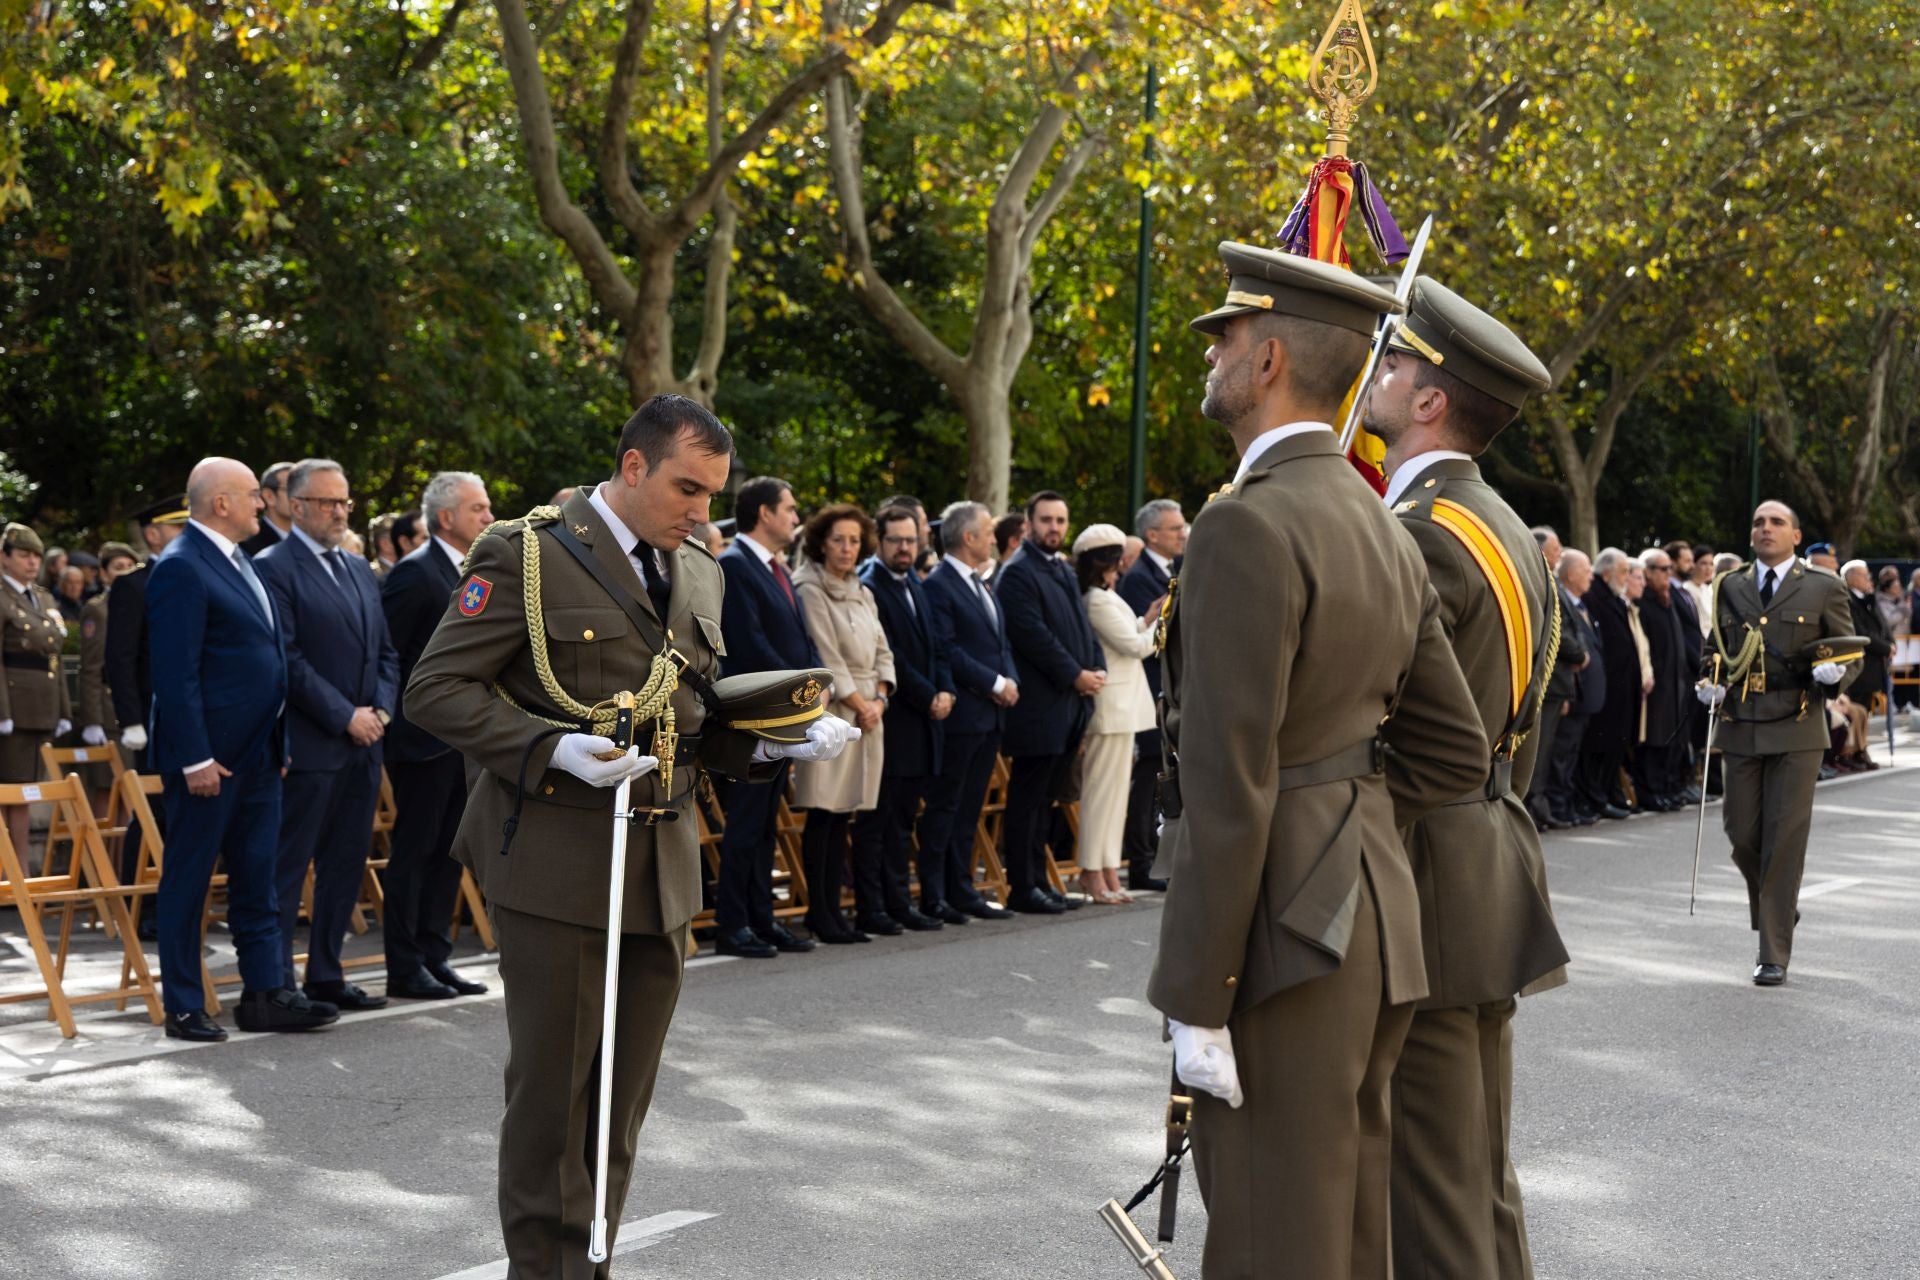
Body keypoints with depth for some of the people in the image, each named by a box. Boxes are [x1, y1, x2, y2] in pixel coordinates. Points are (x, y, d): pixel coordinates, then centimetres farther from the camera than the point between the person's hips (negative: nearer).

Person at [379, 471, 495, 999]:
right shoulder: (415, 572, -14)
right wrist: (395, 716, -13)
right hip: (425, 736, -8)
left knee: (447, 852, 12)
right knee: (414, 851, -1)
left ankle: (435, 958, 20)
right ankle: (405, 969, 5)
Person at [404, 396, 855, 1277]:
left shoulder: (698, 572, 13)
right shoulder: (529, 554, -9)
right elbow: (436, 690, -11)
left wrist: (786, 740, 2)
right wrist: (555, 749, -23)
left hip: (661, 867, 7)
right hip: (556, 863, -6)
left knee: (625, 1093, 12)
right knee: (552, 1088, 1)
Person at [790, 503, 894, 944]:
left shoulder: (862, 594, 18)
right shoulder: (810, 591, -6)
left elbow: (882, 652, 17)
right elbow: (825, 657, -11)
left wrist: (879, 699, 1)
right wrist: (858, 702, -8)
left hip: (868, 712, 7)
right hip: (829, 712, -7)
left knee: (843, 817, 7)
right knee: (823, 815, -7)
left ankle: (832, 910, 10)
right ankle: (817, 913, -2)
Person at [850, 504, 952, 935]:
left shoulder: (915, 586, 16)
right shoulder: (869, 589, -12)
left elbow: (934, 646, 17)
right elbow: (888, 658, -17)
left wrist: (945, 690, 0)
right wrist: (927, 697, -12)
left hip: (921, 722, 8)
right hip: (890, 722, -8)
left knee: (903, 819, 13)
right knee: (876, 820, -3)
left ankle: (898, 902, 18)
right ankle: (870, 909, 1)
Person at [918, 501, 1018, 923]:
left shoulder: (980, 585, 17)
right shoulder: (939, 585, -11)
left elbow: (1001, 643, 21)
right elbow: (947, 650, -18)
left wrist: (1011, 681, 3)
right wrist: (995, 683, -15)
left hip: (990, 714, 9)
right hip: (961, 712, -9)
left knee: (969, 808, 12)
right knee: (944, 806, -3)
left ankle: (961, 890, 17)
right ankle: (933, 897, 1)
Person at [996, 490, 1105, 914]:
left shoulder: (1063, 571, 19)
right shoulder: (1017, 573, -10)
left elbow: (1082, 626, 20)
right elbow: (1034, 635, -18)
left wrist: (1097, 669, 3)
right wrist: (1075, 675, -15)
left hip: (1069, 706, 9)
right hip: (1037, 707, -9)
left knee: (1045, 799, 12)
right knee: (1028, 800, -3)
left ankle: (1036, 882, 18)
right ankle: (1022, 887, 1)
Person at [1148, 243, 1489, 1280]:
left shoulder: (1246, 526, -16)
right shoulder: (1382, 531, 13)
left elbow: (1228, 785, -20)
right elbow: (1453, 752, 18)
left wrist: (1197, 1000, -17)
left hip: (1283, 943, -9)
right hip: (1373, 918, 9)